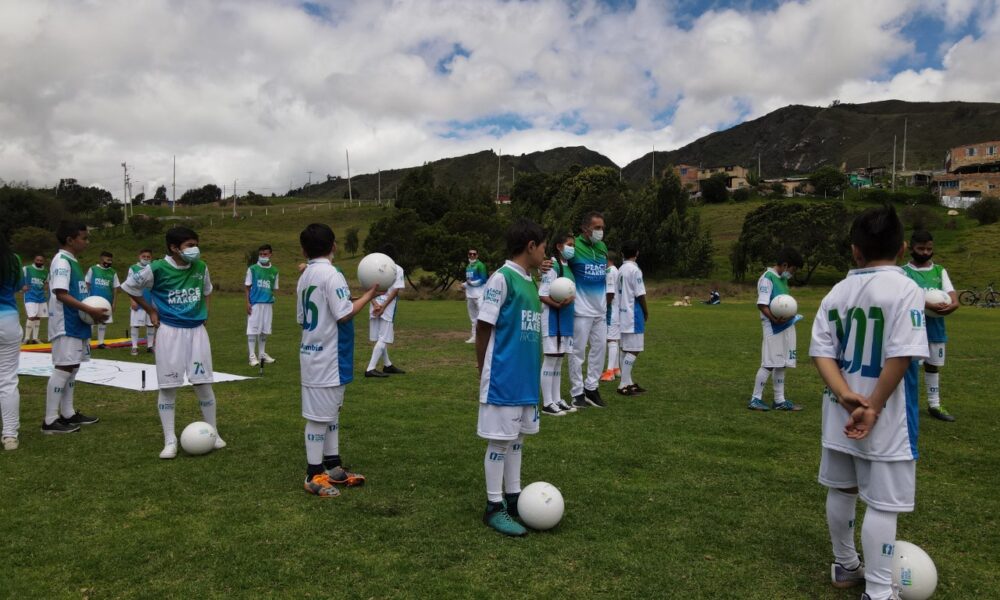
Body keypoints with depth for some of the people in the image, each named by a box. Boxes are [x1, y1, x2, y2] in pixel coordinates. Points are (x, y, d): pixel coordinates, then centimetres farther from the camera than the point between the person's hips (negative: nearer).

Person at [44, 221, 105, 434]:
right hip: (66, 325, -10)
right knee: (63, 368, -7)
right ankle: (50, 420, -2)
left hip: (76, 324, 10)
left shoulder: (72, 261, 15)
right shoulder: (61, 261, -14)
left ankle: (68, 414, 22)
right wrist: (91, 310, -23)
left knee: (72, 367, 14)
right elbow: (61, 294, -23)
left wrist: (91, 310, 9)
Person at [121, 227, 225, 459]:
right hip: (170, 331, -3)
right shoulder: (157, 269, -11)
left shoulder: (200, 267, 1)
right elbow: (129, 287, 4)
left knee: (204, 384, 4)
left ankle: (213, 433, 17)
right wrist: (150, 311, 4)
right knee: (168, 387, 1)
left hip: (197, 330, 3)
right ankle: (170, 441, 10)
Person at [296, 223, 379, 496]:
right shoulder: (331, 274, -16)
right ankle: (314, 475, 10)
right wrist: (368, 294, -10)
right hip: (326, 357, -9)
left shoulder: (305, 277, 10)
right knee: (320, 415, 0)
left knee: (330, 413, 16)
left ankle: (333, 467, 25)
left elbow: (301, 318, 14)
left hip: (313, 353, 9)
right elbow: (344, 314, -21)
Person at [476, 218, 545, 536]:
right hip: (503, 378, -8)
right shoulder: (501, 278, -12)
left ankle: (513, 499, 26)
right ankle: (494, 507, 11)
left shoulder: (529, 282, 12)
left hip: (525, 377, 8)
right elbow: (483, 328, -11)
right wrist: (484, 373, -6)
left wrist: (533, 368, 16)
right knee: (500, 440, 1)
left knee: (516, 438, 15)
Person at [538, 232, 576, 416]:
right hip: (552, 318, -8)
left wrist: (571, 299, 2)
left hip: (565, 318, 8)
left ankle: (557, 400, 19)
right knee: (550, 359, -4)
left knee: (559, 360, 12)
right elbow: (542, 295, -17)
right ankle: (547, 403, 3)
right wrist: (558, 304, -29)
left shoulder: (568, 267, 13)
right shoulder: (552, 267, -12)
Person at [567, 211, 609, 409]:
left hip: (600, 309, 7)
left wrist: (605, 298, 14)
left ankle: (591, 388, 21)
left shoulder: (602, 247, 8)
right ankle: (577, 393, 10)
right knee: (578, 351, 1)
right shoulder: (574, 246, -12)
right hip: (581, 310, -7)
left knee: (599, 348, 11)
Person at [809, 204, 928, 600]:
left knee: (841, 490, 18)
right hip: (885, 418, -6)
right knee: (882, 503, 2)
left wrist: (846, 397, -12)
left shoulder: (837, 292, 3)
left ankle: (845, 567, 36)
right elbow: (900, 356, -21)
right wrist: (872, 408, -16)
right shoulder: (906, 289, -13)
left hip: (842, 412, 6)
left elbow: (821, 352, -4)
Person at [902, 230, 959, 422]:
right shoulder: (904, 272, -5)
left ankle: (934, 405, 27)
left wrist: (953, 304, -26)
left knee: (934, 365, 15)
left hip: (935, 328, 5)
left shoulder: (940, 271, 10)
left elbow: (951, 293, -2)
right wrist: (929, 305, -35)